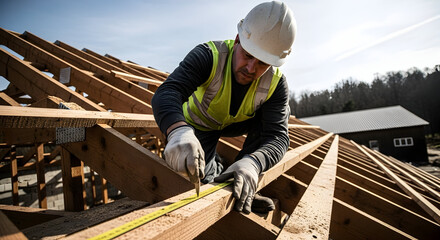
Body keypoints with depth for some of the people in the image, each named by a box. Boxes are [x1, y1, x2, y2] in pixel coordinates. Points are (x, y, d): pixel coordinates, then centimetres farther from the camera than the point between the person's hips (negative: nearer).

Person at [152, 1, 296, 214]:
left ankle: (241, 190, -15)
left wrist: (252, 163, -58)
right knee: (197, 175, -20)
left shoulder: (275, 84, -25)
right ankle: (217, 168, 19)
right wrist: (178, 131, -70)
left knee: (281, 112, -22)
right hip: (198, 123, -2)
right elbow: (166, 93, -46)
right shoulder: (208, 55, -33)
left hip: (235, 124, 2)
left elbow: (277, 136, -35)